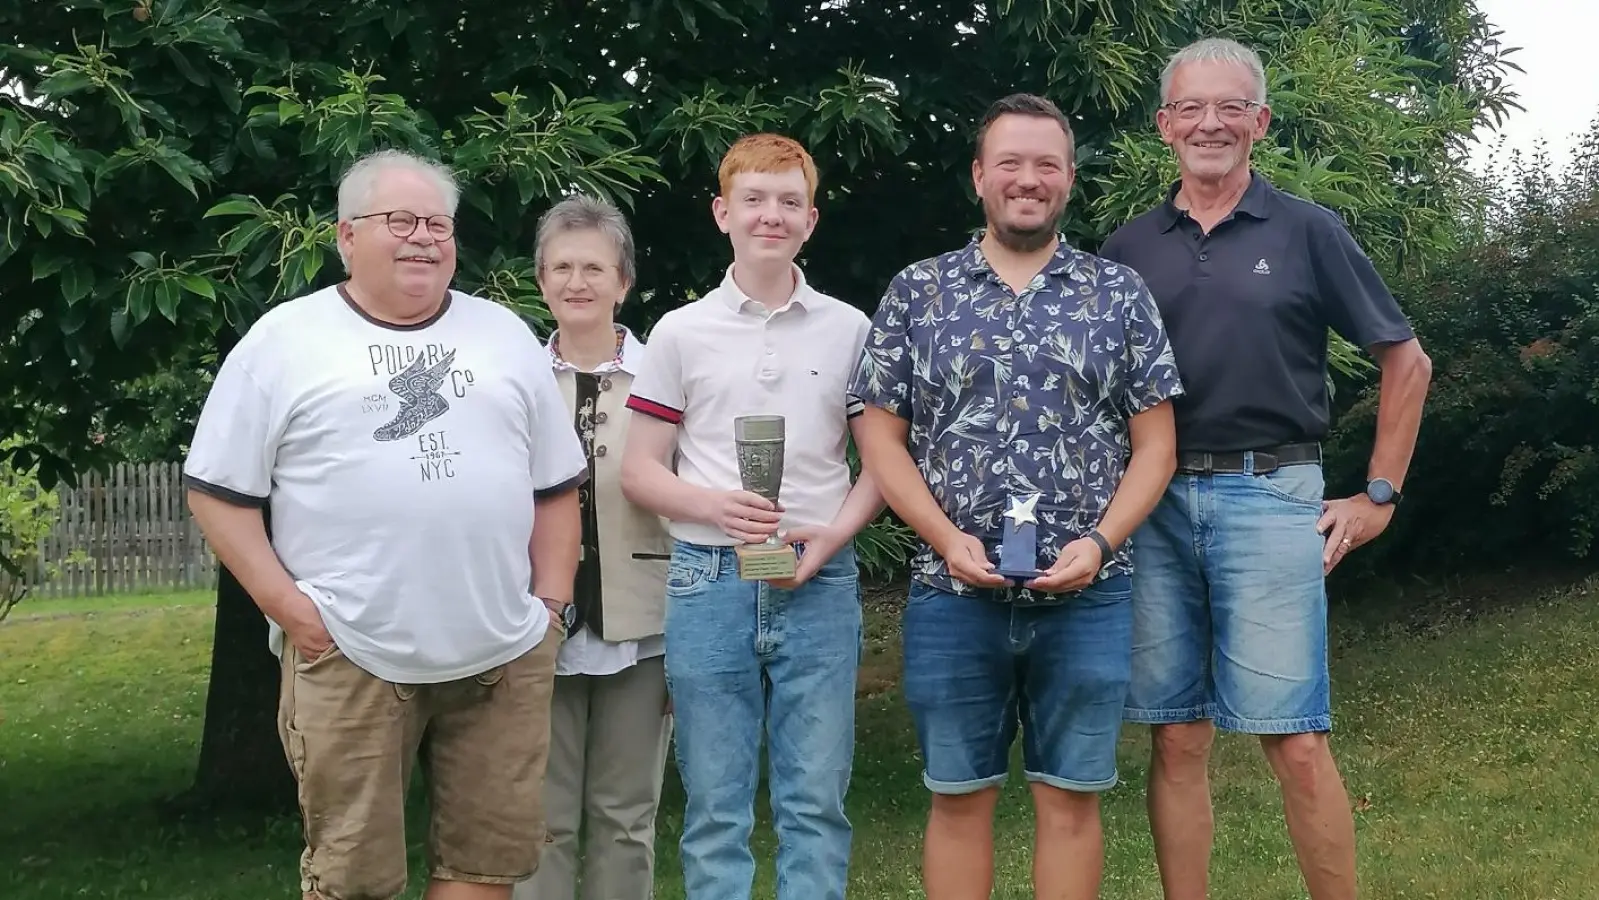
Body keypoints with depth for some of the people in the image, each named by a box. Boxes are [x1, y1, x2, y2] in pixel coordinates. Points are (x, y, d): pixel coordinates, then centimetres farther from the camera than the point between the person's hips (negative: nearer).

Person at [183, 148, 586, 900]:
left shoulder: (505, 336, 14)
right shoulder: (285, 339, 3)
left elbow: (556, 485, 16)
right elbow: (218, 489, 1)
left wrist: (552, 603, 6)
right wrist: (286, 605, -8)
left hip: (505, 655, 3)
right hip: (349, 658, -3)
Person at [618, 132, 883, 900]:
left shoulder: (849, 330, 7)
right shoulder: (681, 332, 5)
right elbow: (639, 472, 5)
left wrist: (837, 532, -9)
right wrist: (713, 506, -14)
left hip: (819, 584, 1)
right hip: (710, 583, 0)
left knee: (816, 802, 4)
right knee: (714, 806, 6)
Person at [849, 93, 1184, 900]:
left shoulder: (1120, 296, 5)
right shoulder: (916, 293, 5)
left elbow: (1155, 442, 4)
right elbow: (880, 437, 3)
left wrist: (1099, 542, -11)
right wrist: (947, 539, -10)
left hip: (1086, 595, 0)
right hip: (952, 593, 0)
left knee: (1071, 798, 7)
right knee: (959, 797, 8)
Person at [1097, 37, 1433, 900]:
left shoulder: (1307, 232, 4)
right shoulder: (1127, 249, 11)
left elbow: (1406, 360, 8)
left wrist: (1379, 495, 4)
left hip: (1269, 497, -3)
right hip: (1156, 505, 3)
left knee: (1296, 745, -5)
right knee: (1175, 741, 6)